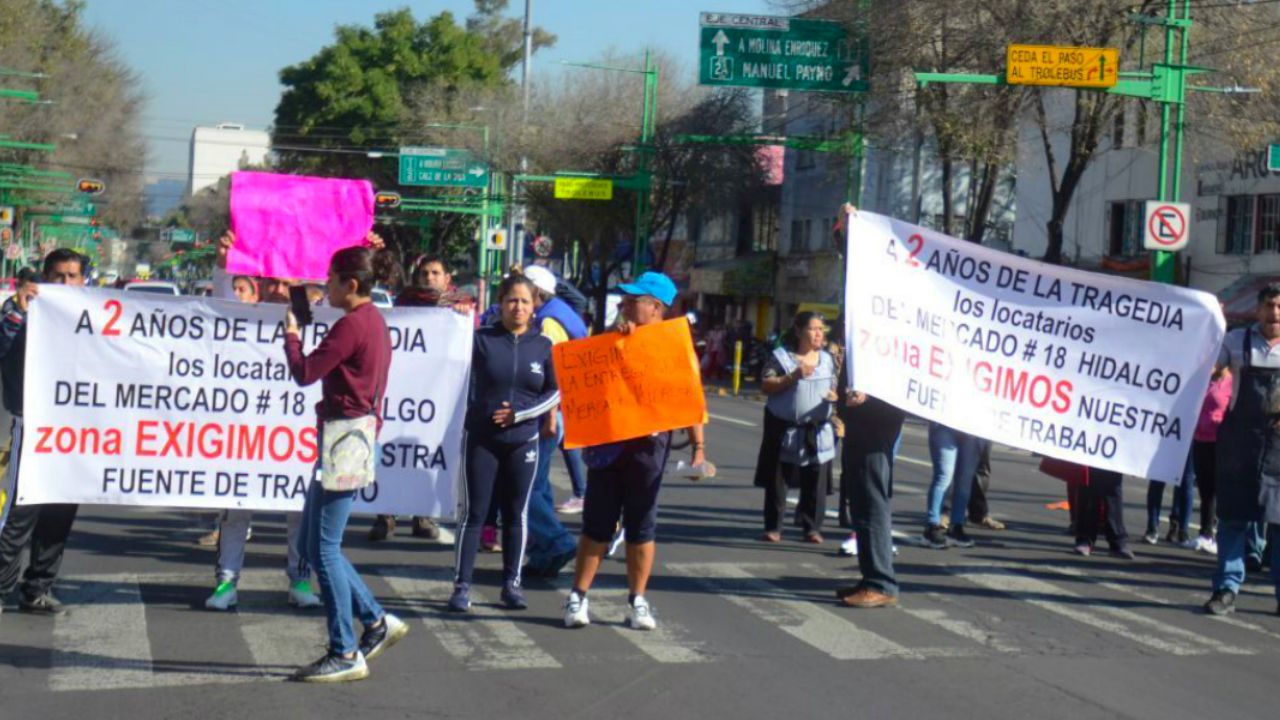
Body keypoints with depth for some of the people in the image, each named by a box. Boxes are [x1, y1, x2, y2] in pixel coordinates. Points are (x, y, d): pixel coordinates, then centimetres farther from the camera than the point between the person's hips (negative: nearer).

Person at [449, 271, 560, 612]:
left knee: (516, 513, 8)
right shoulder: (482, 339, -1)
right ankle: (462, 585, 3)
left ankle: (512, 583, 18)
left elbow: (555, 392, 6)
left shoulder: (543, 346, 3)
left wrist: (519, 414, -7)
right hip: (481, 440, -2)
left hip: (522, 442, 2)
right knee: (474, 512, -1)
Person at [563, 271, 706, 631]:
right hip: (608, 443, 2)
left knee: (641, 526, 6)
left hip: (648, 444, -2)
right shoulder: (614, 338, 11)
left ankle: (637, 601, 14)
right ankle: (578, 598, 9)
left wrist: (698, 447, -5)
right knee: (596, 524, 4)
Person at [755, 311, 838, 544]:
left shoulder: (828, 359, 12)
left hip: (817, 431, 3)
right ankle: (773, 527, 9)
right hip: (784, 428, -3)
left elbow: (835, 388, 19)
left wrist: (836, 396, -4)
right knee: (777, 481, 2)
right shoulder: (781, 356, -2)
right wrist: (793, 377, -19)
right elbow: (766, 386, -9)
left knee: (815, 481, 1)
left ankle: (812, 527, 9)